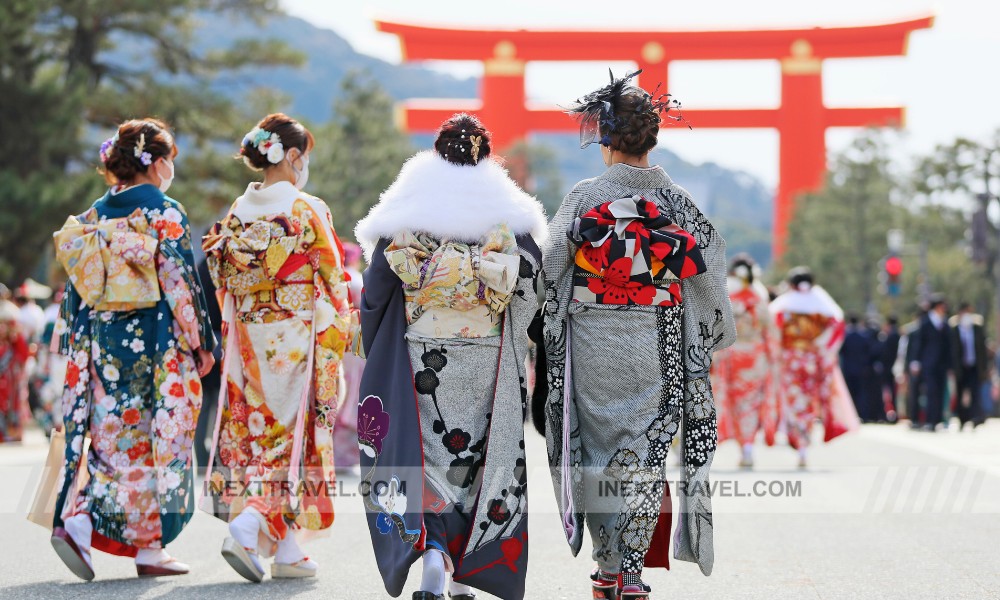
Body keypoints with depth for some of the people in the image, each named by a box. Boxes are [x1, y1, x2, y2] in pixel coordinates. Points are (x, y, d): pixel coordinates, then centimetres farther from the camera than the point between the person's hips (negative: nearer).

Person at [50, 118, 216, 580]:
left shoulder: (94, 215, 8)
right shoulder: (166, 213, -8)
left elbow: (77, 287, 9)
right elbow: (179, 283, -11)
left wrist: (75, 343, 15)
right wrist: (201, 343, -4)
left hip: (102, 339, 5)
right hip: (157, 342, -5)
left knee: (115, 436, 10)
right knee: (160, 439, 2)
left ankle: (77, 521, -9)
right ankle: (150, 547, 5)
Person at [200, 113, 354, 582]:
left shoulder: (237, 213, 5)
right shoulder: (309, 211, -10)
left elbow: (225, 286, 9)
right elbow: (334, 284, -8)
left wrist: (232, 341, 17)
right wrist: (338, 339, 2)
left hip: (249, 344, 5)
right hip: (298, 341, -5)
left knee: (255, 434, 9)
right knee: (293, 433, 2)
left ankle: (287, 551, 9)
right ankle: (246, 526, -16)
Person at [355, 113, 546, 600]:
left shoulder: (404, 212, -2)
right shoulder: (508, 213, -1)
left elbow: (376, 289, 0)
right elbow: (533, 287, -4)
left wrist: (376, 357, 12)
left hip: (419, 358, -1)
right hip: (486, 361, 1)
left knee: (424, 456, 4)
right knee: (477, 457, 10)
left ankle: (431, 551, -18)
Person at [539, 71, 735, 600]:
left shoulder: (585, 197, -5)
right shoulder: (675, 200, 0)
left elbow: (551, 264, -5)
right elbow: (709, 270, 3)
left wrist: (549, 334, 7)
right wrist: (721, 333, 16)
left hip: (592, 344, -1)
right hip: (656, 347, 1)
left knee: (599, 447, 9)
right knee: (645, 451, 5)